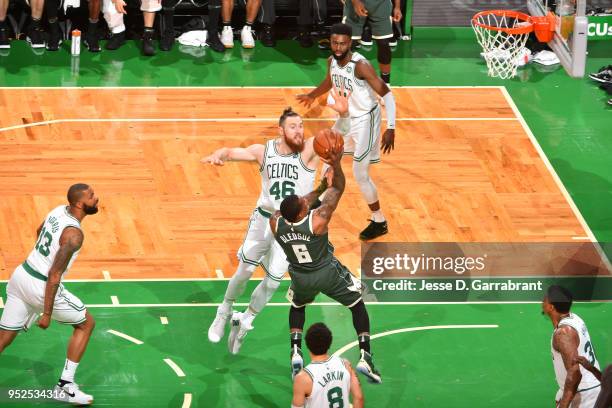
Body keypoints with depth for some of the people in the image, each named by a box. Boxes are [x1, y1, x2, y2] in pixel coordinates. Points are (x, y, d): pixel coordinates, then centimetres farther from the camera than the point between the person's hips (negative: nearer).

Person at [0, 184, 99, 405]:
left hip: (21, 275, 8)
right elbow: (54, 275, -24)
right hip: (41, 287, -8)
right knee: (86, 323, 13)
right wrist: (47, 313, -19)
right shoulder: (74, 234, -23)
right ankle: (65, 387, 13)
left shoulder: (59, 210, 3)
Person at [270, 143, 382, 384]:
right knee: (358, 305, 17)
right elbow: (338, 188, -25)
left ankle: (295, 353, 16)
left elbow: (292, 209, 0)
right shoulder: (318, 220, -33)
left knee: (297, 306, 34)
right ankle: (365, 357, 4)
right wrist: (336, 165, -35)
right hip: (328, 273, -3)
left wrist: (316, 191, 6)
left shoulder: (275, 223, -23)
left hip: (301, 278, 3)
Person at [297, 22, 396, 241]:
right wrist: (312, 95, 36)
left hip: (365, 120, -8)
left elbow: (387, 94, -28)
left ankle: (379, 222, 8)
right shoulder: (332, 61, -6)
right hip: (346, 117, 8)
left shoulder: (360, 65, -29)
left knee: (360, 174, -7)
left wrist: (391, 129, -36)